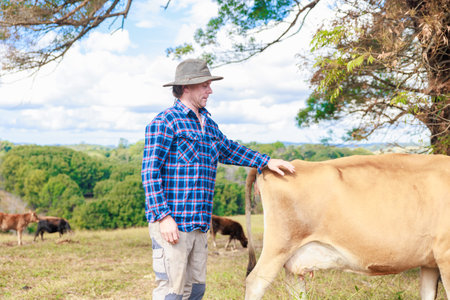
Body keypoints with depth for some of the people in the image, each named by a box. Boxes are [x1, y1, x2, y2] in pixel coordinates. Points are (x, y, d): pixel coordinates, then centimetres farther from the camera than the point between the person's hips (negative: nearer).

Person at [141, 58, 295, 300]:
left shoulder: (207, 123, 17)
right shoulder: (164, 123, -9)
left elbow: (228, 150, 30)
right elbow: (150, 173, -13)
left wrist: (266, 162, 22)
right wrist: (163, 216, -20)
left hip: (199, 225, 9)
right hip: (171, 222, -8)